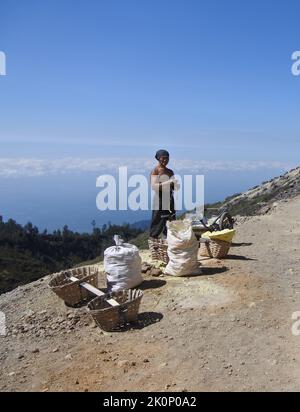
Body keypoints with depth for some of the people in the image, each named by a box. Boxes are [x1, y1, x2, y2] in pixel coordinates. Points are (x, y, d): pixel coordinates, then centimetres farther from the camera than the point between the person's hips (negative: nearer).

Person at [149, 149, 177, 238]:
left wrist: (174, 184, -8)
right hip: (160, 199, -6)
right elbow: (153, 186, -17)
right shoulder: (155, 170, -5)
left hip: (170, 200, 7)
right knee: (158, 222, -4)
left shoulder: (170, 172, 15)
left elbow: (175, 187, 16)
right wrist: (168, 183, -24)